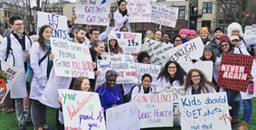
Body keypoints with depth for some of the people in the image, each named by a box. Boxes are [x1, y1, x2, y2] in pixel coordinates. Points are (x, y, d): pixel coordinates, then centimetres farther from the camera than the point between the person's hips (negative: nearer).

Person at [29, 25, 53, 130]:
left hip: (49, 78, 6)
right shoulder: (36, 46, -5)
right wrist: (42, 78, -14)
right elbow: (34, 64, -12)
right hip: (39, 79, -5)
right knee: (37, 102, 2)